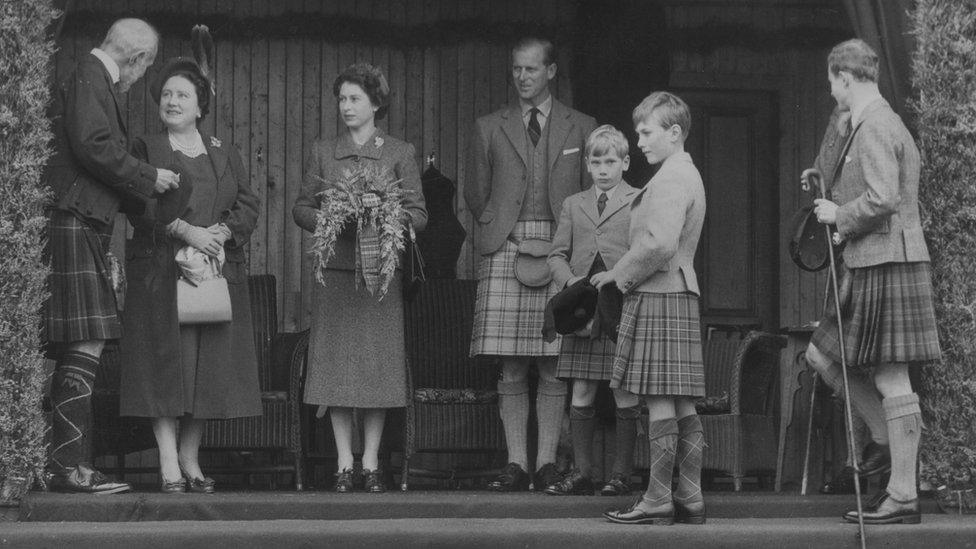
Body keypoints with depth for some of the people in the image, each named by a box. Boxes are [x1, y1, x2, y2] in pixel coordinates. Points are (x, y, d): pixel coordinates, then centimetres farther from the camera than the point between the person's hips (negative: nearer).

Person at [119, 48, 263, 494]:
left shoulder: (225, 155, 18)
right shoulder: (146, 150, 9)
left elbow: (248, 206, 10)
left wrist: (222, 232, -10)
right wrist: (186, 231, -16)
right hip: (159, 270, -3)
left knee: (209, 368, -1)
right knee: (166, 365, -10)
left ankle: (191, 460, 5)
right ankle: (169, 467, -13)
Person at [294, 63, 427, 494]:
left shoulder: (399, 154, 6)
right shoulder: (322, 153, 10)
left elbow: (418, 214, 2)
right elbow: (302, 208, 10)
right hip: (334, 271, 1)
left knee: (377, 364, -2)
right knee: (336, 367, -3)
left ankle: (371, 461, 6)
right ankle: (344, 463, 3)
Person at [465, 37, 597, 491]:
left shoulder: (580, 129, 12)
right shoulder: (489, 129, 13)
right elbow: (475, 194, 15)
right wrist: (506, 233, 3)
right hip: (504, 250, 1)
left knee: (553, 368, -2)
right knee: (511, 370, -2)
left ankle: (547, 463, 1)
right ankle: (516, 465, 0)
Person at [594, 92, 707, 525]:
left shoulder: (669, 180, -13)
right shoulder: (687, 175, 19)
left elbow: (659, 244, -24)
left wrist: (618, 274, -12)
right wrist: (628, 275, 16)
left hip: (657, 296, -10)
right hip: (680, 294, 10)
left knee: (660, 402, -8)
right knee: (682, 404, 9)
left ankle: (657, 499, -7)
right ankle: (690, 496, 10)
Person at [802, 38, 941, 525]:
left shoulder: (874, 126, -14)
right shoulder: (883, 122, 19)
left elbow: (882, 199, -24)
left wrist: (838, 215, -10)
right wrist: (827, 182, 20)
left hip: (886, 262, -11)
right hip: (871, 265, 11)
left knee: (890, 377, -9)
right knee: (822, 356, 16)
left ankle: (903, 496, -7)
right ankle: (889, 438, 18)